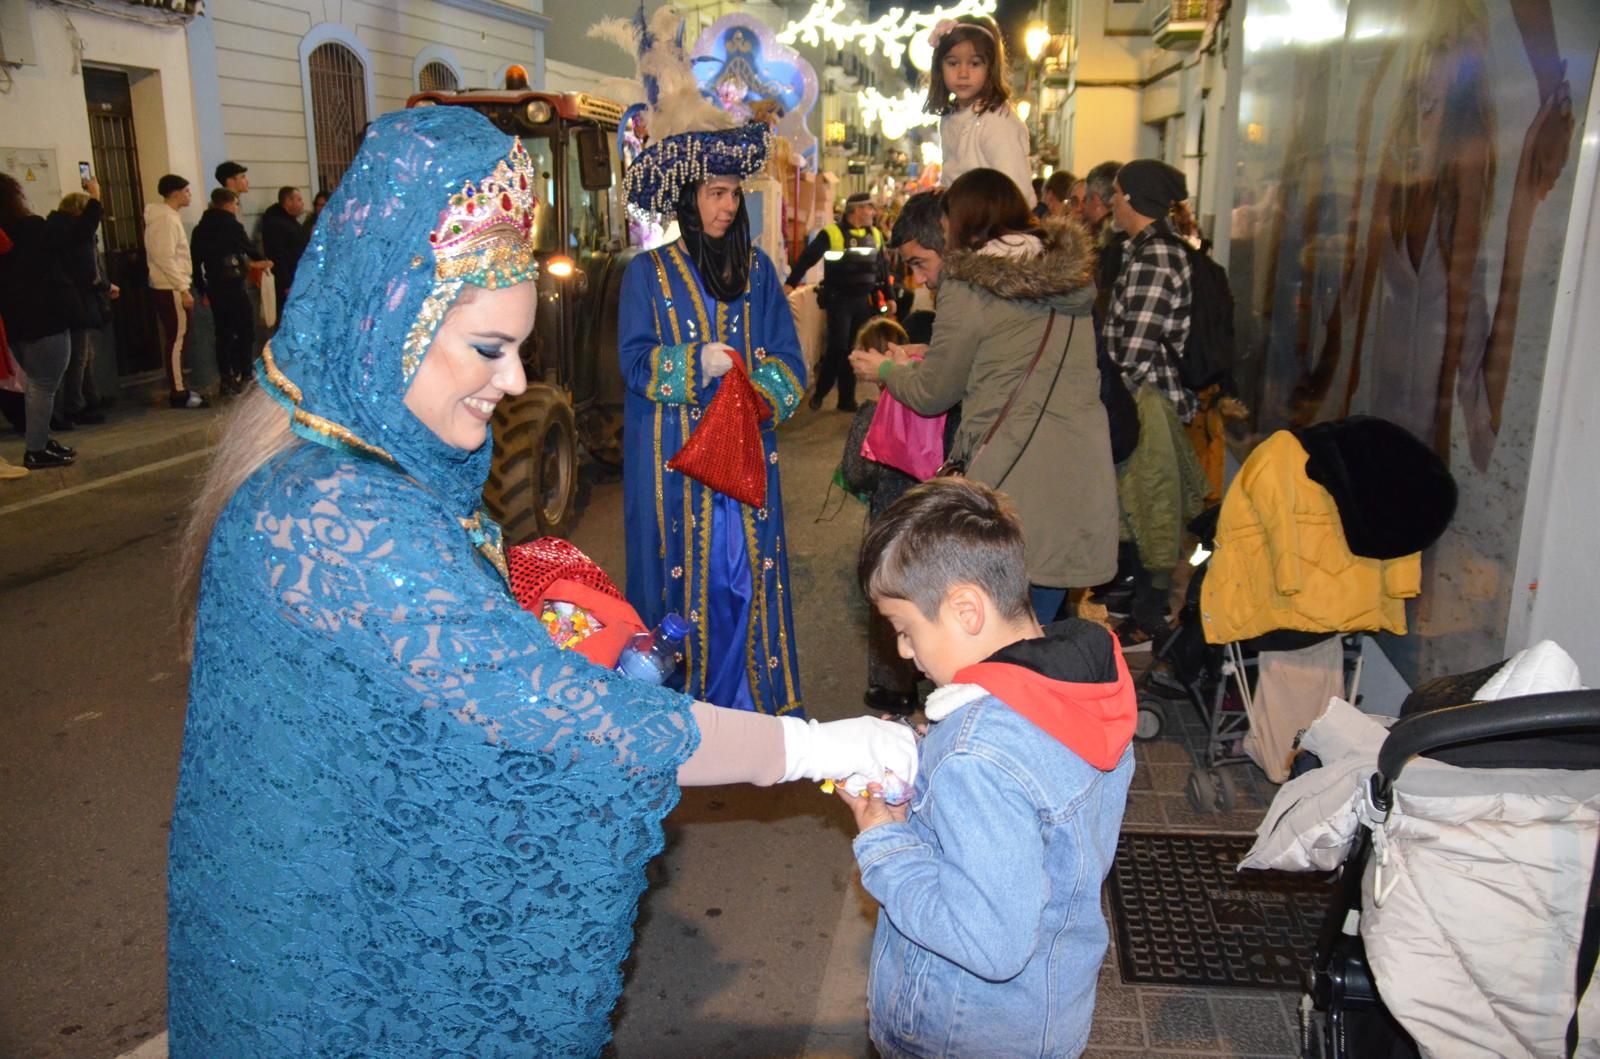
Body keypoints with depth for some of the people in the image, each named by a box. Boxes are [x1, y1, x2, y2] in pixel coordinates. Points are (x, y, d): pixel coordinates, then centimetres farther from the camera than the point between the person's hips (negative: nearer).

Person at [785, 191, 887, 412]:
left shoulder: (875, 235, 9)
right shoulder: (832, 233, -9)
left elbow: (882, 268, 18)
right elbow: (807, 258, -8)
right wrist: (790, 283, -14)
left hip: (864, 301, 5)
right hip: (839, 300, -5)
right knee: (838, 347, -7)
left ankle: (847, 398, 16)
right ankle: (819, 393, 12)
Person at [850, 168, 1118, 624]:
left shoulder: (968, 287, -7)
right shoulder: (1071, 273, 12)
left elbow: (932, 394, 3)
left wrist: (885, 369, 23)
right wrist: (934, 355, 31)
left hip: (1011, 476, -6)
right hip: (1081, 473, 6)